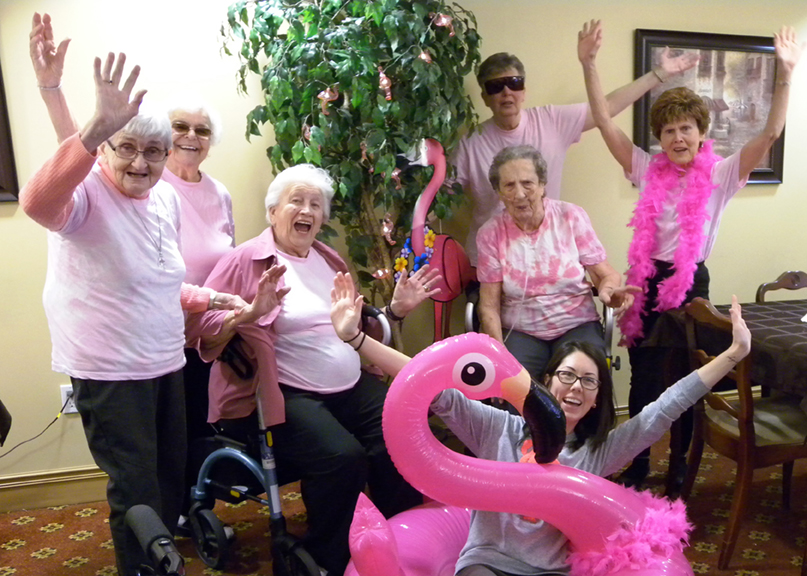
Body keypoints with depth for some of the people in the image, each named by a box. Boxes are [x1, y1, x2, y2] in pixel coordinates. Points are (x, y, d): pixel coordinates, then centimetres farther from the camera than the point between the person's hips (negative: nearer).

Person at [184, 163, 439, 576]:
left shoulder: (329, 260, 17)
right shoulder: (247, 260, -3)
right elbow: (198, 325, -11)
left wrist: (396, 309, 10)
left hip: (352, 386, 7)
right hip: (287, 394, -6)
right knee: (344, 457, -28)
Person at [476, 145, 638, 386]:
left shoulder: (572, 217, -1)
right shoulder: (491, 234, -1)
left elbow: (605, 273, 0)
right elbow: (489, 305, -3)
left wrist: (609, 291, -25)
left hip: (577, 325, 0)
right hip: (520, 331, 0)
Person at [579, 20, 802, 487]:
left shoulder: (720, 175, -4)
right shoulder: (648, 170, 1)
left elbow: (770, 135, -16)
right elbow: (605, 122, -4)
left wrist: (785, 76, -29)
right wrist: (588, 64, -12)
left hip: (690, 284, -1)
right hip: (645, 284, 2)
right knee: (643, 382, 13)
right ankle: (637, 466, 31)